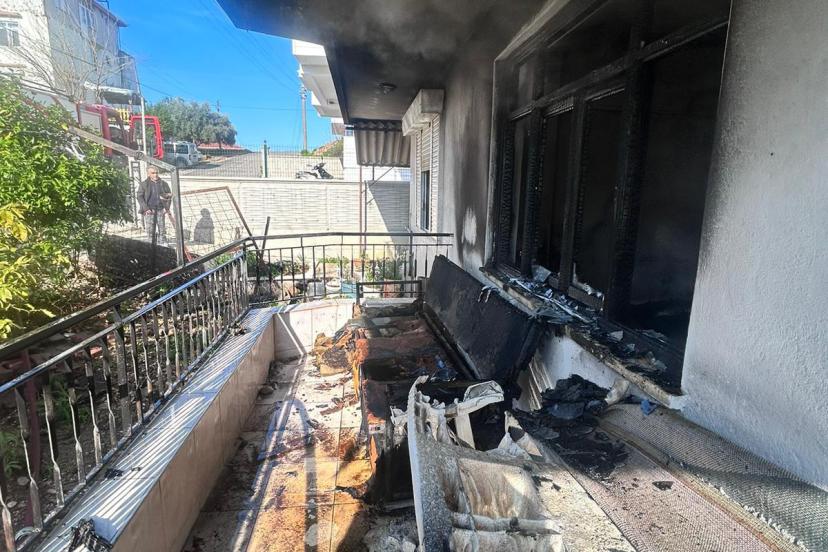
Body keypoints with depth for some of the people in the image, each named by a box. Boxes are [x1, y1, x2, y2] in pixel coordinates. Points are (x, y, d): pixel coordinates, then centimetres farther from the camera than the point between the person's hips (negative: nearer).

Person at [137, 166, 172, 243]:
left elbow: (169, 195, 13)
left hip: (160, 210, 1)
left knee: (162, 231, 1)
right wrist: (145, 208, -10)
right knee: (150, 231, 1)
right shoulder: (143, 184, 4)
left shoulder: (163, 184, 10)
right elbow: (140, 197, 2)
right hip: (149, 211, -1)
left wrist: (167, 208, 1)